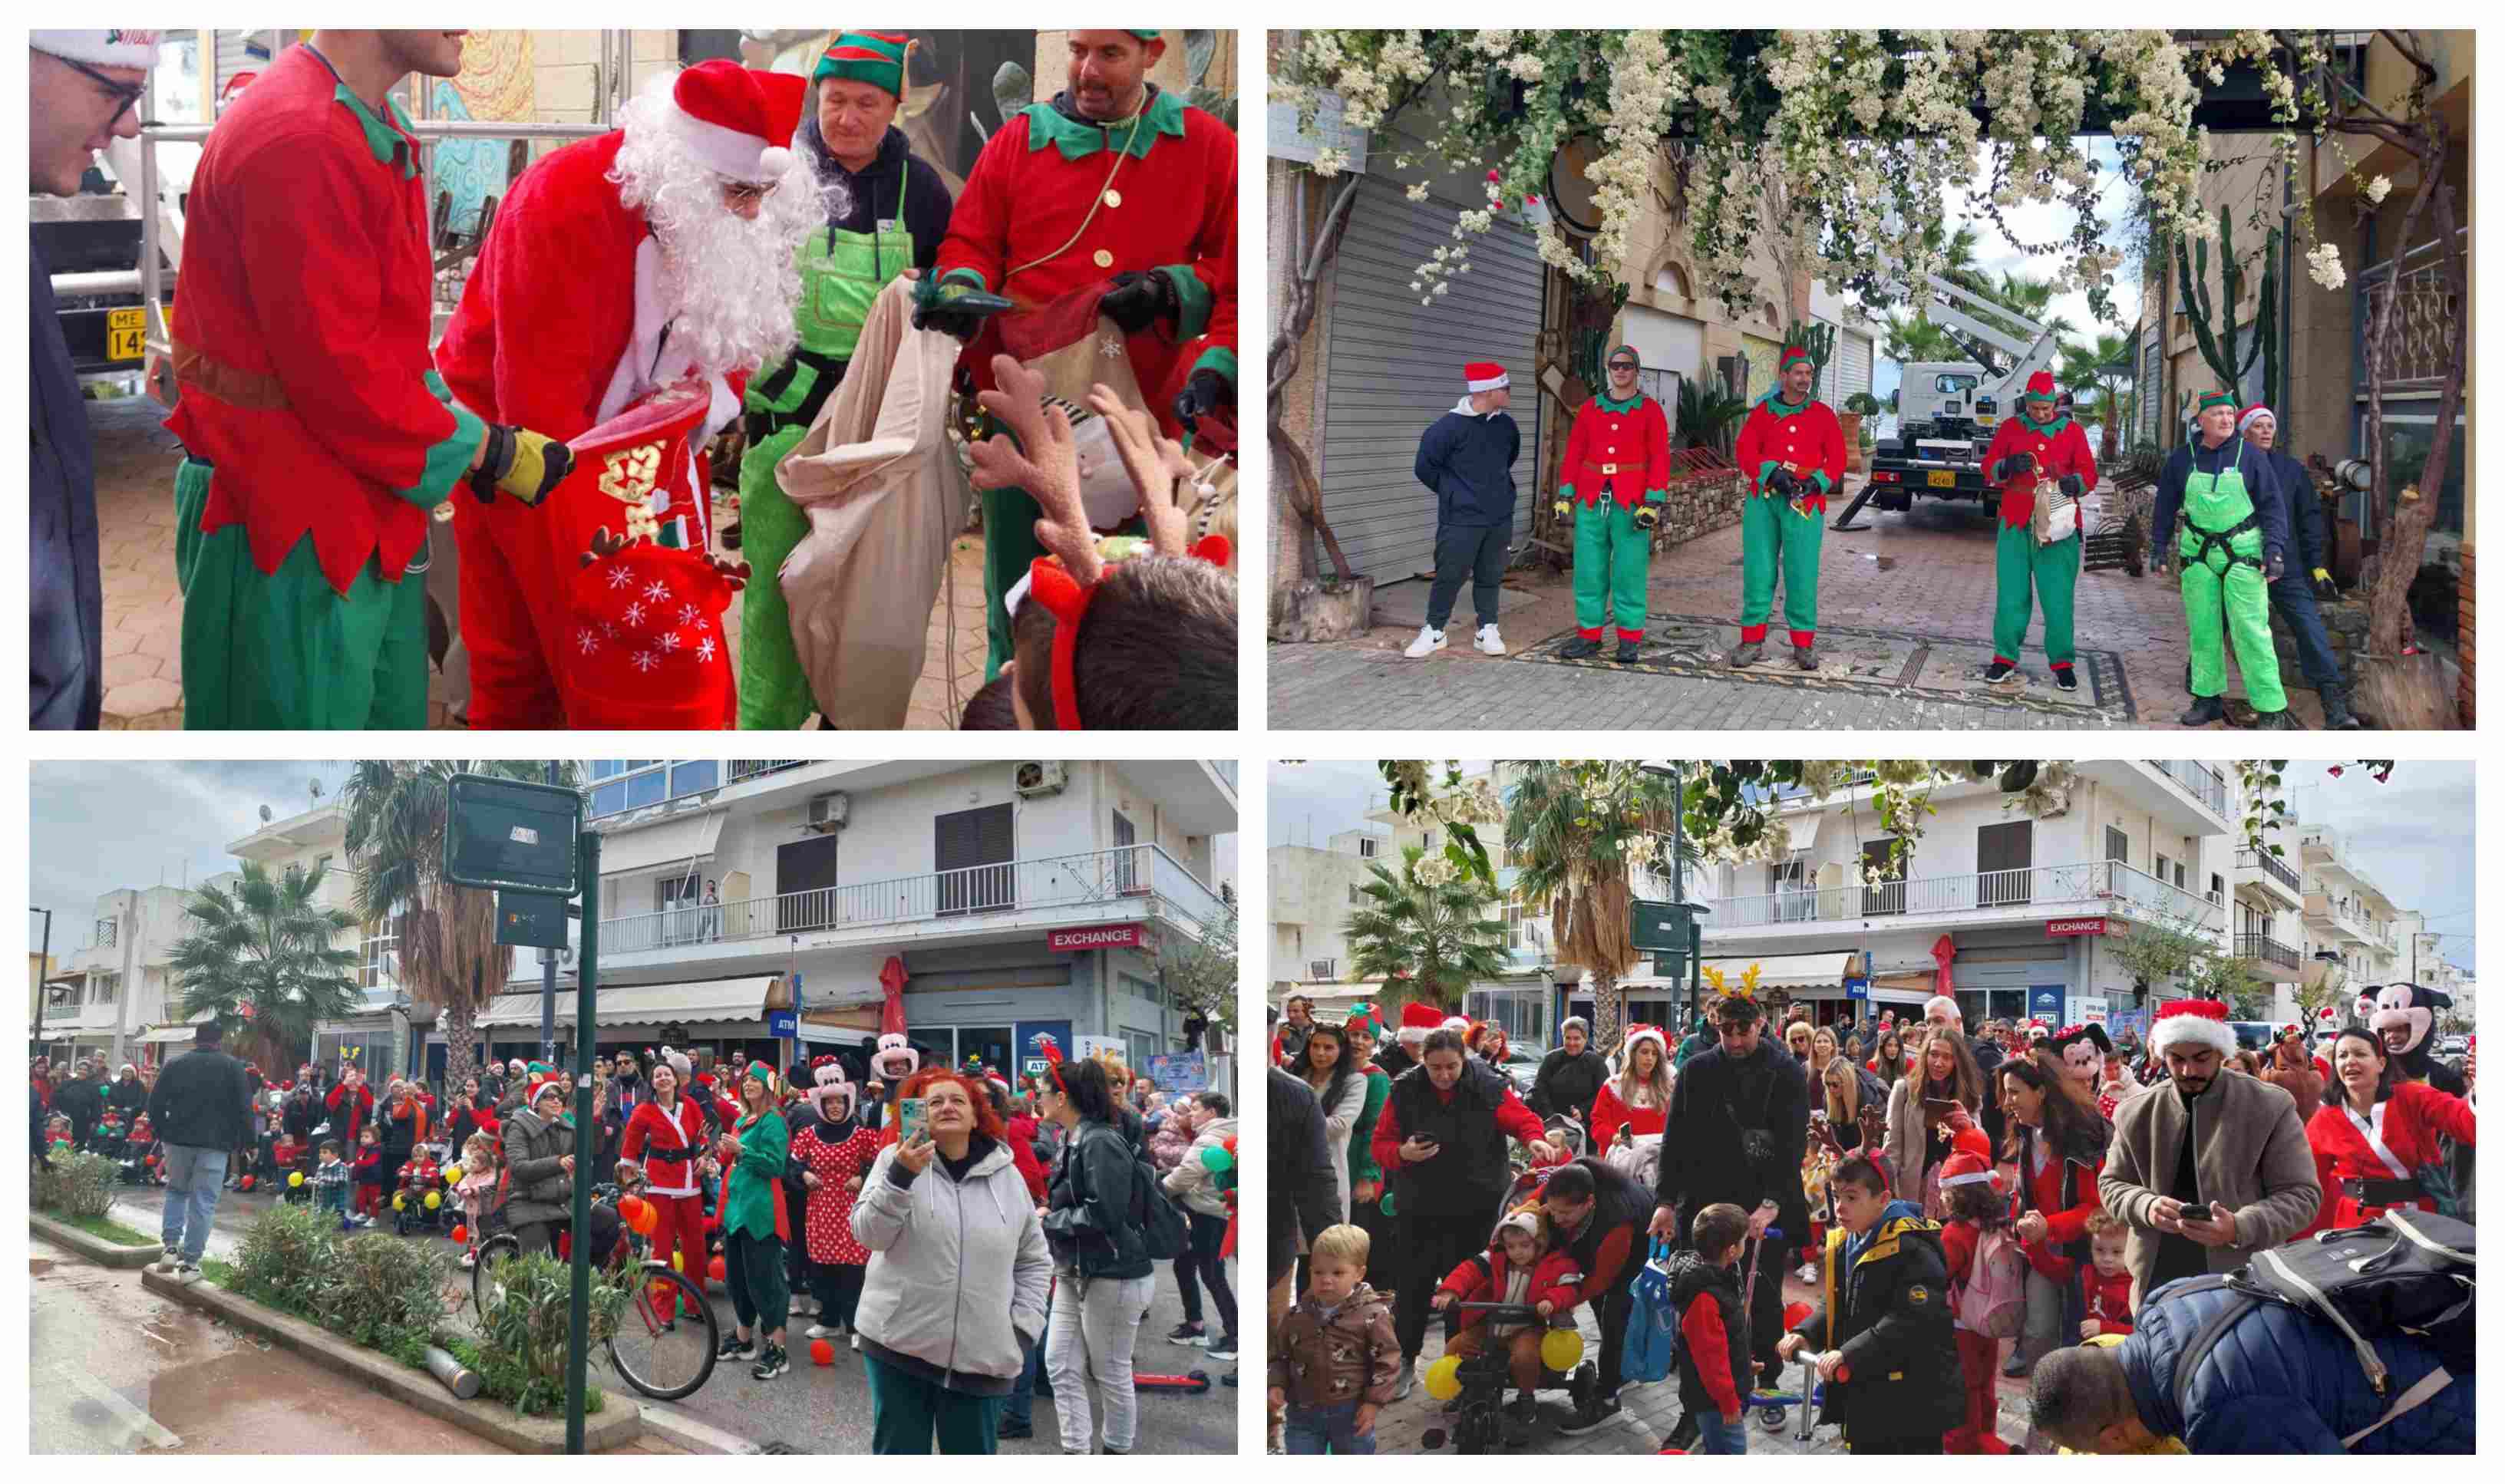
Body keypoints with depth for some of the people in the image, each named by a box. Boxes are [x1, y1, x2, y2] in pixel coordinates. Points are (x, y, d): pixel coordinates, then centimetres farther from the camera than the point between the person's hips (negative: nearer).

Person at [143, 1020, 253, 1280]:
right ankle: (190, 1263, 1)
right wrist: (245, 1141, 5)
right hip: (214, 1144, -3)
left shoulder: (175, 1065, 6)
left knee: (176, 1191, 22)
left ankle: (171, 1247, 7)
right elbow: (244, 1109, -4)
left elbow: (155, 1104, 6)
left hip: (178, 1141, 3)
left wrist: (163, 1133, 17)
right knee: (203, 1202, 2)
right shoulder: (232, 1067, -1)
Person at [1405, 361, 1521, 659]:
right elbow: (1425, 467, -7)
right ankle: (1434, 631, 12)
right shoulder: (1449, 427, -15)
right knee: (1450, 575, 0)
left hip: (1499, 519, 5)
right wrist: (1454, 492, 3)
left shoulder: (1506, 427, 3)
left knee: (1490, 576, 10)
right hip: (1461, 520, -5)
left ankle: (1487, 631, 19)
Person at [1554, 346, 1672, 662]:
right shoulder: (1590, 409, 11)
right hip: (1591, 503, 3)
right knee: (1589, 570, 4)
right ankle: (1589, 634, 12)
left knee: (1629, 571, -1)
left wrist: (1653, 502, -11)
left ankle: (1630, 638, 6)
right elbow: (1573, 454, 12)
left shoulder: (1650, 410, 2)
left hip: (1631, 503, -3)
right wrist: (1564, 496, 5)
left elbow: (1660, 458, -3)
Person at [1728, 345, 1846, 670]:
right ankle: (1752, 640, 9)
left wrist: (1815, 482, -11)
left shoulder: (1822, 415, 10)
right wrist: (1772, 472, -16)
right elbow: (1746, 452, 1)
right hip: (1763, 499, 1)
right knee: (1758, 571, 0)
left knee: (1802, 574, -3)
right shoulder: (1762, 412, 10)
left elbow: (1837, 460, 7)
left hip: (1805, 502, -1)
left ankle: (1803, 645, 6)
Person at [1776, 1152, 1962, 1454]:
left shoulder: (1912, 1250, -22)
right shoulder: (1845, 1244, 7)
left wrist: (1850, 1354, -33)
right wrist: (1805, 1333, -4)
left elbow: (1912, 1321, -30)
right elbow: (1835, 1307, 15)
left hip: (1913, 1398, -9)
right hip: (1865, 1392, 9)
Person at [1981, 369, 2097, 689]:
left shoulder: (2071, 431, 6)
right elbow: (1988, 469, 8)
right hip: (2016, 525, 1)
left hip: (2057, 526, -1)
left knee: (2058, 598, -1)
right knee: (2011, 595, 2)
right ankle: (2005, 660, 13)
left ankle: (2062, 663, 9)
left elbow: (2089, 474, 5)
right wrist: (2007, 466, -14)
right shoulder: (2010, 428, 8)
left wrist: (2074, 482, -18)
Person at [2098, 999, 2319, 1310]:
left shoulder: (2270, 1108, -3)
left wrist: (2239, 1228, -22)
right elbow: (2111, 1183, 15)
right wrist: (2146, 1206, -9)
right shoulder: (2136, 1114, 8)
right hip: (2157, 1287, 3)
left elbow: (2301, 1194, -4)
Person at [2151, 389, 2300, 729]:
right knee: (2202, 629, 7)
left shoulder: (2250, 456, -2)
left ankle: (2272, 709, -5)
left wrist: (2274, 549, -10)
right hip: (2197, 554, 3)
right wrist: (2159, 548, 10)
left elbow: (2272, 506, -1)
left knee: (2250, 630, -8)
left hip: (2242, 553, -3)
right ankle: (2208, 698, 19)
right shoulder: (2181, 459, 4)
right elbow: (2166, 507, 13)